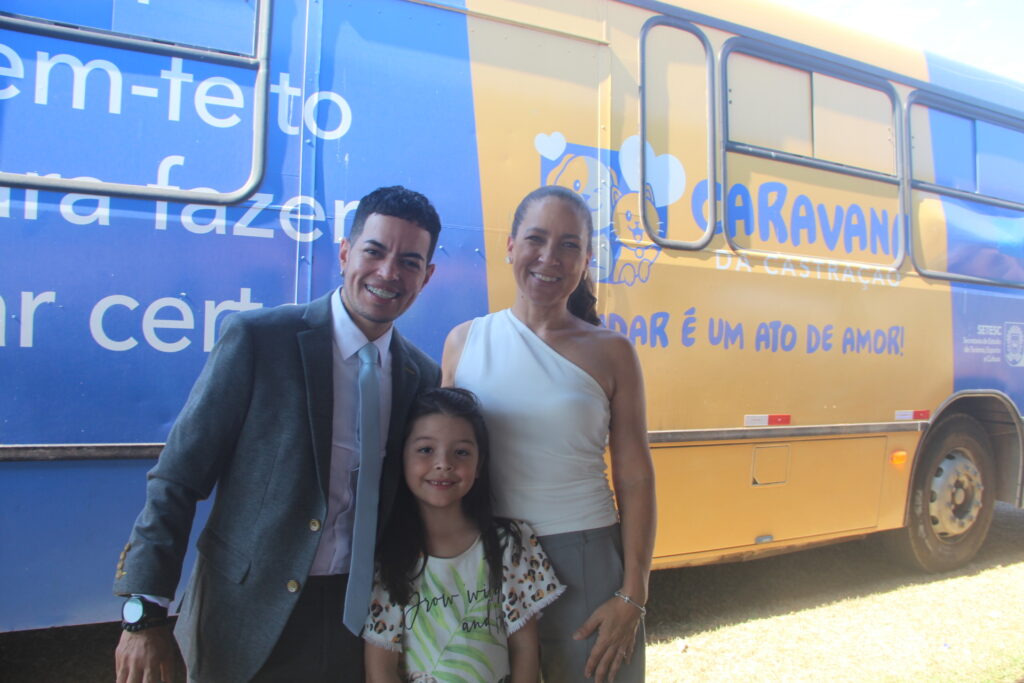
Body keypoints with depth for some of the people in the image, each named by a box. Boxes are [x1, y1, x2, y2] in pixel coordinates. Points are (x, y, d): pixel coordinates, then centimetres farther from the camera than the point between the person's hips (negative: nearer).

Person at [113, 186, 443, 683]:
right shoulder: (257, 338, -12)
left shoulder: (424, 378, -1)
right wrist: (146, 611, -11)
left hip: (357, 620, 3)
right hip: (246, 621, -2)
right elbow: (177, 478, -10)